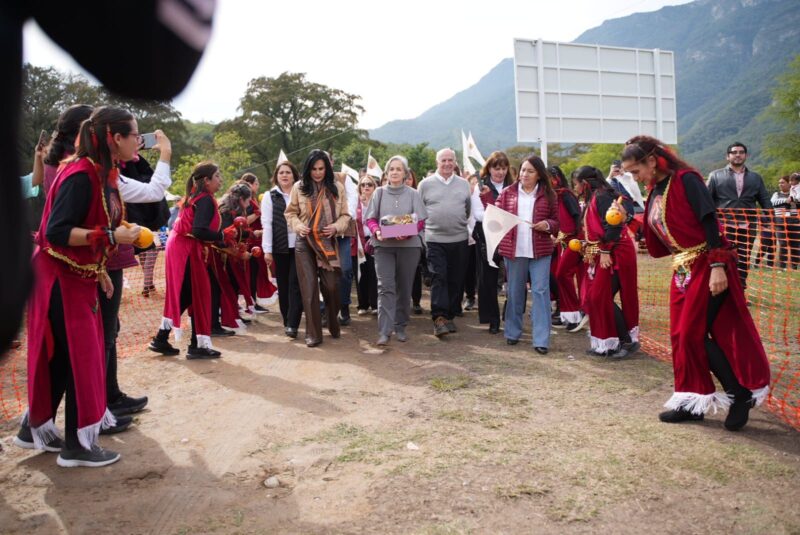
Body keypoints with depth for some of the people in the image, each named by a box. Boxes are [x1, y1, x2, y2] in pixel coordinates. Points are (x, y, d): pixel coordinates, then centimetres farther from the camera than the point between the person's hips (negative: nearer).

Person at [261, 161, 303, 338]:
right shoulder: (270, 196, 6)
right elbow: (267, 224, 0)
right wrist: (267, 250, -7)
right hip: (280, 247, 0)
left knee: (296, 284, -5)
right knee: (283, 285, 7)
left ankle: (292, 324, -6)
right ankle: (287, 321, 19)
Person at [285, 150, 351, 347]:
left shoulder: (337, 187, 2)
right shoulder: (299, 187, 1)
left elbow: (345, 215, 6)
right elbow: (290, 213, 7)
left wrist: (336, 227, -14)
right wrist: (298, 226, -12)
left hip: (328, 243, 0)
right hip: (305, 243, 0)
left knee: (331, 286, 0)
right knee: (309, 288, 1)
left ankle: (334, 326, 27)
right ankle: (313, 334, 10)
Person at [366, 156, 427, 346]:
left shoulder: (413, 194, 4)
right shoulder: (379, 193, 6)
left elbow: (420, 221, 1)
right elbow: (370, 219, 5)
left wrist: (408, 233, -18)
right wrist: (377, 231, -16)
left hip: (409, 245, 1)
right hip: (383, 245, 0)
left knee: (404, 287, 7)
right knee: (386, 287, -9)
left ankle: (400, 326, 21)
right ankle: (384, 330, -10)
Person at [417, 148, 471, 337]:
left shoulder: (463, 184, 9)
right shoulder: (426, 184, 2)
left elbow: (469, 209, 17)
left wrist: (461, 224, 13)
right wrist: (424, 229, 5)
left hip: (459, 239, 3)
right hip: (435, 239, -3)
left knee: (456, 279, 7)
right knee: (438, 278, -10)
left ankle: (449, 316, 19)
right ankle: (439, 318, -11)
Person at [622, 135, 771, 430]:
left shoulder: (685, 180, -12)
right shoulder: (655, 192, 12)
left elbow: (709, 222, -18)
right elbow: (658, 238, 13)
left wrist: (717, 266, -23)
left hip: (706, 265, -8)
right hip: (682, 270, 8)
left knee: (694, 332, -8)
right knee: (681, 335, 8)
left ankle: (741, 394, 8)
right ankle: (692, 401, 19)